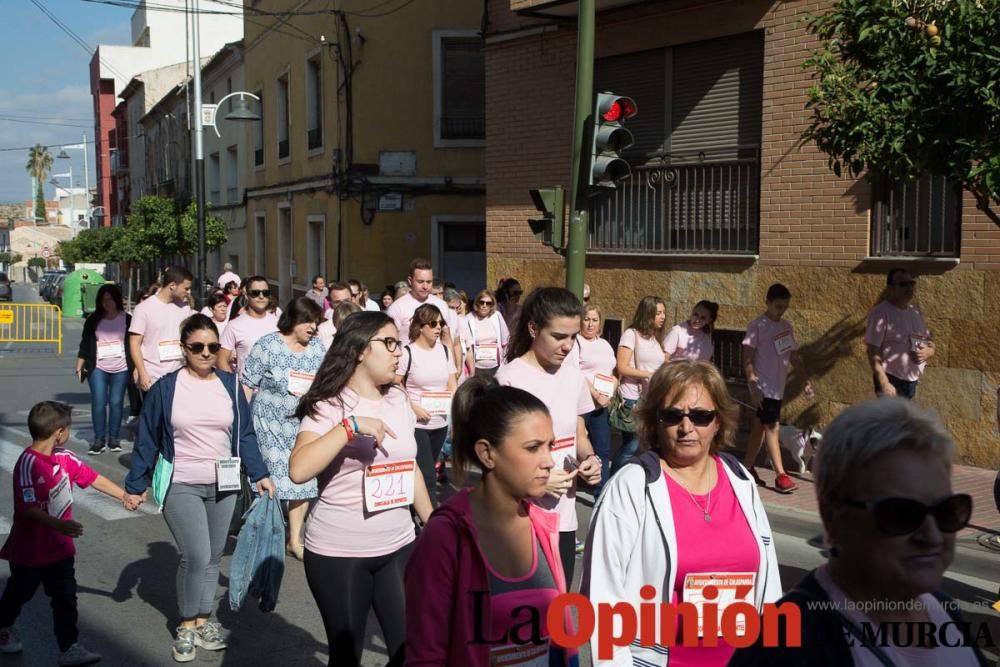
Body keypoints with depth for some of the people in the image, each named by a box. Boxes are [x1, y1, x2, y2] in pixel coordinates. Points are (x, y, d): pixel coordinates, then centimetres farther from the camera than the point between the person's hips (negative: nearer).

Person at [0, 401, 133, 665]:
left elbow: (91, 477, 8)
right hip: (30, 548, -6)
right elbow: (28, 508, -31)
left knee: (65, 598, 5)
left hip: (59, 547, 6)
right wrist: (59, 524, -43)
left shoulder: (64, 458, -2)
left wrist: (124, 496, 12)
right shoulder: (28, 464, -25)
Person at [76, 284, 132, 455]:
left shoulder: (126, 319, 2)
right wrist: (79, 366, 4)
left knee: (116, 402, 4)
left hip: (120, 368, 0)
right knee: (98, 403, -3)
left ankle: (114, 438, 14)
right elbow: (85, 344, 7)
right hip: (98, 368, 1)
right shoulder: (93, 320, 5)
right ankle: (99, 439, 5)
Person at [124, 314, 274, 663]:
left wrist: (259, 474, 3)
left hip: (223, 486, 4)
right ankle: (186, 626, 9)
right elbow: (147, 439, -1)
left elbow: (245, 435, 8)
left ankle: (203, 620, 26)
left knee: (213, 557, 11)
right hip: (180, 486, -4)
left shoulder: (230, 385, 2)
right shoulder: (165, 387, -7)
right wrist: (135, 484, 0)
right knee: (196, 556, -11)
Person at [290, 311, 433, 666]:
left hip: (398, 547, 5)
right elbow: (298, 471, -26)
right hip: (337, 553, -5)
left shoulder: (399, 400, 6)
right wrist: (350, 426, -30)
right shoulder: (329, 406, -12)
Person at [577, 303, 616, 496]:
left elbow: (613, 374, 21)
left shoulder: (605, 345, 17)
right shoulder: (576, 342, -5)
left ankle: (601, 494, 14)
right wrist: (596, 395, -15)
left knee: (603, 450, 7)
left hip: (602, 405, 7)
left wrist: (610, 395, 2)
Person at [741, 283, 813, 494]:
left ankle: (747, 467, 21)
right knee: (772, 427, -10)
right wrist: (753, 386, -17)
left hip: (777, 386, 7)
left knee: (760, 426, 12)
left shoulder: (786, 326, 10)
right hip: (763, 386, -7)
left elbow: (793, 356, 17)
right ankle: (781, 476, -10)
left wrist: (806, 379, 10)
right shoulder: (757, 326, -10)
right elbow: (748, 359, -12)